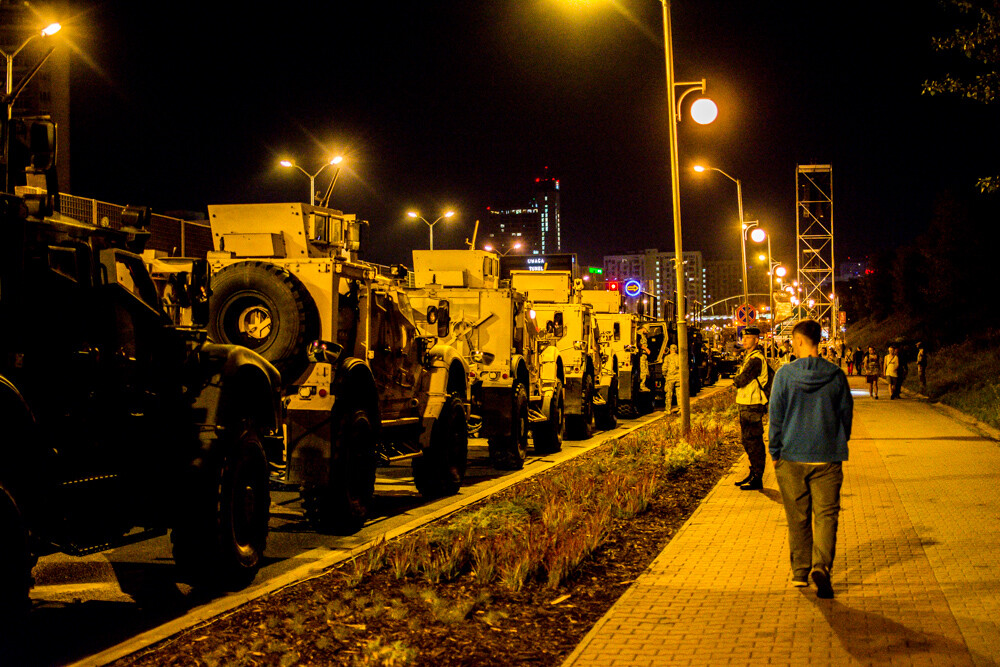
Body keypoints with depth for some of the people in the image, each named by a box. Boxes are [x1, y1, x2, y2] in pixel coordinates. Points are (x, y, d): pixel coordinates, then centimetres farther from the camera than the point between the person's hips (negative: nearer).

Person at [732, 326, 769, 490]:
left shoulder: (756, 359, -17)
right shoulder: (749, 356, 16)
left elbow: (741, 381, -20)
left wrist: (735, 380, -1)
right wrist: (739, 380, -2)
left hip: (753, 406, -10)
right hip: (746, 404, 10)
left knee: (754, 442, -6)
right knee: (747, 441, 17)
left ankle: (757, 480, -2)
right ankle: (753, 474, 27)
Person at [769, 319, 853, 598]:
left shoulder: (785, 374, -7)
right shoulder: (836, 375, -3)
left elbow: (775, 416, -3)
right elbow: (846, 414, 6)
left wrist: (775, 452, 7)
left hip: (792, 458, 0)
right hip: (828, 457, 0)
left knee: (798, 517, 12)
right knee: (826, 514, 3)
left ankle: (800, 571, 18)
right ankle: (821, 565, -16)